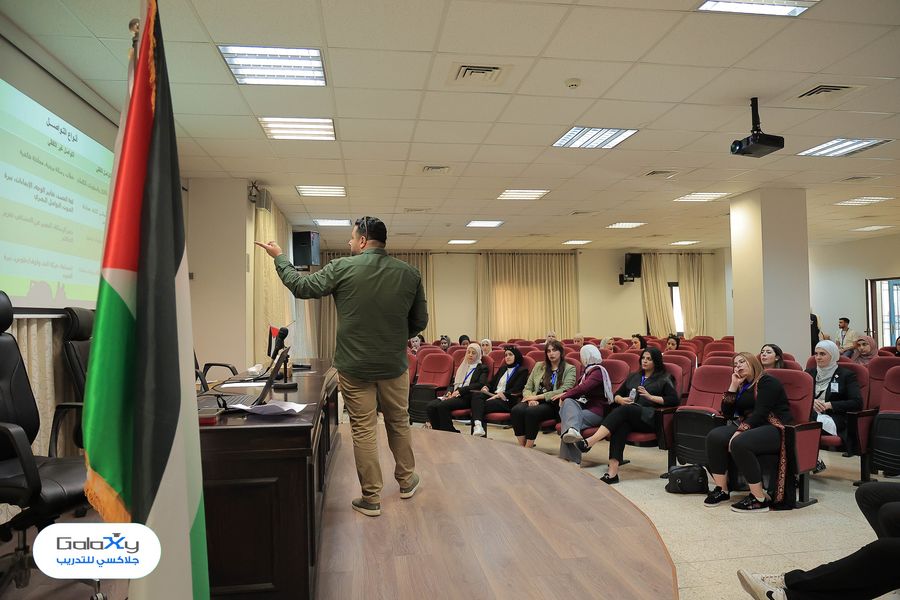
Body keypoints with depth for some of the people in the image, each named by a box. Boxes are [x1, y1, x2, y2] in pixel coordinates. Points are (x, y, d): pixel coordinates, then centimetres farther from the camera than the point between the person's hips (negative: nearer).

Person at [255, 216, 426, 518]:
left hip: (354, 368, -2)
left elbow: (302, 286, 2)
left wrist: (279, 257, 16)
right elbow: (420, 321, 5)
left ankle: (371, 498, 17)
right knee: (399, 423, 20)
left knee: (363, 430, 7)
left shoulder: (342, 268, -10)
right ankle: (406, 481, 36)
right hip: (395, 366, 3)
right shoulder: (409, 273, -2)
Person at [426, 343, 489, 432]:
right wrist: (450, 392, 2)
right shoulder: (462, 367, 26)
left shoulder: (482, 368, 8)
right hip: (454, 395, 6)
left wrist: (460, 390, -13)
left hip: (467, 398, -6)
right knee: (430, 406, -21)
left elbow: (480, 384, -9)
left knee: (442, 405, -32)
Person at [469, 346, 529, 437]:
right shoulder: (502, 368, 28)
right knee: (476, 395, -28)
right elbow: (492, 382, 27)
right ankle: (477, 425, -46)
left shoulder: (522, 371, 6)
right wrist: (486, 387, 2)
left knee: (483, 405, -31)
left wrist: (498, 395, -16)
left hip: (506, 401, -6)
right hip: (492, 395, 6)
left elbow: (515, 390, -6)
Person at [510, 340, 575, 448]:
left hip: (553, 404, -4)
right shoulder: (539, 366, 21)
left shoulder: (569, 369, 7)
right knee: (516, 410, -29)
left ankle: (528, 448, -26)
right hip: (536, 402, 4)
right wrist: (531, 398, -8)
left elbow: (564, 391, -8)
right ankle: (522, 447, -25)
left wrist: (538, 396, -12)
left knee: (531, 411, -35)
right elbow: (527, 388, 17)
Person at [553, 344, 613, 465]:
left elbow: (583, 388, -20)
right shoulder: (588, 370, 23)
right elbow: (578, 388, 23)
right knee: (568, 402, -25)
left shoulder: (598, 371, -7)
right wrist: (565, 394, 5)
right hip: (583, 406, 7)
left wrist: (564, 395, -9)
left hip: (595, 411, -7)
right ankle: (572, 429, -50)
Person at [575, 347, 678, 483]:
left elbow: (674, 400, 1)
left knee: (624, 410, -34)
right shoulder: (634, 376, 29)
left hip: (649, 417, -3)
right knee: (621, 424, -35)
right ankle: (612, 471, -47)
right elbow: (616, 394, 29)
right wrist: (621, 399, 5)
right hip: (628, 415, 4)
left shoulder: (664, 379, 14)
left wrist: (650, 397, -7)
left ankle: (590, 442, -50)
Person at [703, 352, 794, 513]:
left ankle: (760, 499, -25)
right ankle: (722, 490, -8)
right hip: (749, 427, 8)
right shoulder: (742, 386, 19)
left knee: (739, 443, -34)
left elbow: (761, 412, -18)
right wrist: (733, 386, 5)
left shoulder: (767, 382, -5)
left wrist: (739, 432, -24)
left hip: (776, 429, -8)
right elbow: (727, 413, 11)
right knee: (714, 437, -15)